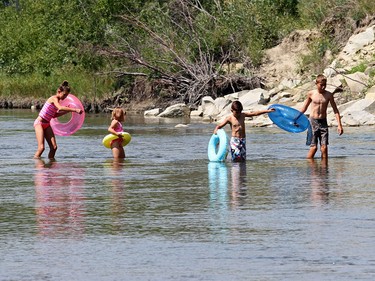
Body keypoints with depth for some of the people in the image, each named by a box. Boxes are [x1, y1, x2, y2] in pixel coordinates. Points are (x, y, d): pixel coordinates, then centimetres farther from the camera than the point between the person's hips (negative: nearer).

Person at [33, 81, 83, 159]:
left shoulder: (57, 100, 9)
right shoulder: (54, 98, -16)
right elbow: (60, 108, -37)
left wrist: (67, 111, 11)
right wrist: (74, 110, -40)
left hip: (47, 124, 9)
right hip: (39, 123, -9)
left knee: (54, 147, -2)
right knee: (41, 147, -17)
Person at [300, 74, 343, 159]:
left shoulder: (329, 95, 1)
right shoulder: (311, 94, 0)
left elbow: (335, 110, 5)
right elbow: (304, 107, 15)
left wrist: (339, 125, -1)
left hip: (323, 122, 1)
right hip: (313, 122, -1)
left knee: (324, 147, -6)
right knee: (314, 147, -10)